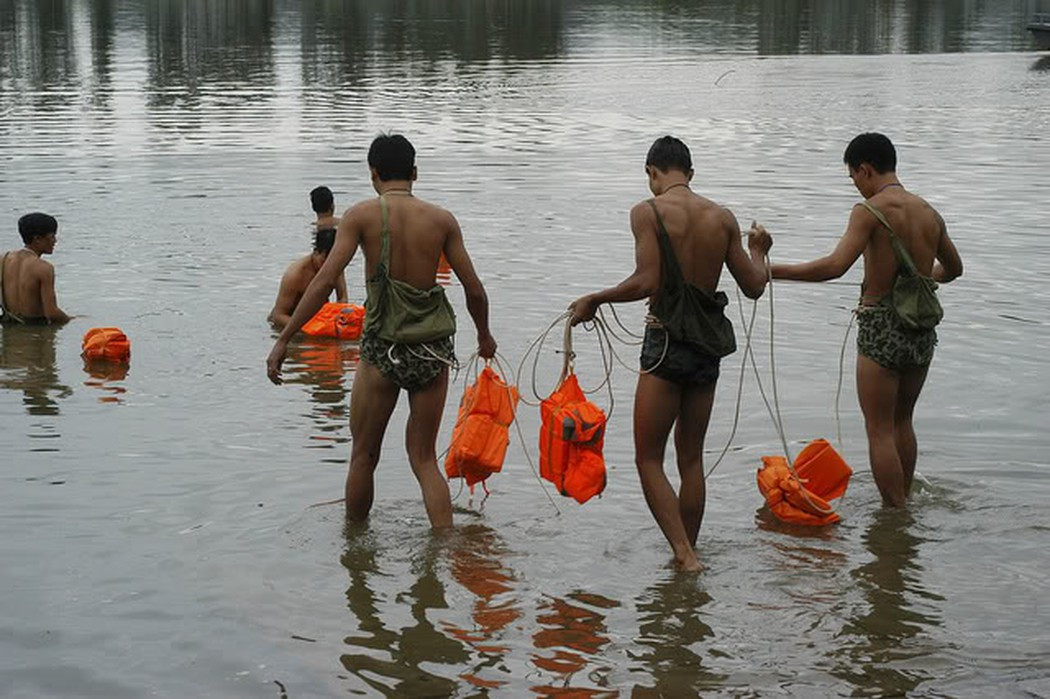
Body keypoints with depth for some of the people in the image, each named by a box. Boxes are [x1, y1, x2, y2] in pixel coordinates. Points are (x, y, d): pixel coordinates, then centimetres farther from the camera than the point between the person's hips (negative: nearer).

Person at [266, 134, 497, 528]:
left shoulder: (362, 215, -5)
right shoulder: (442, 220, 2)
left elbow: (325, 281, -13)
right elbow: (474, 290, 4)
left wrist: (283, 340, -11)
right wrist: (484, 336, 23)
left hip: (382, 349, -2)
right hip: (433, 349, 2)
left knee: (364, 456, 15)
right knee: (424, 459, 13)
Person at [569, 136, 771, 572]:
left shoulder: (648, 212, -8)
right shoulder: (722, 217, 6)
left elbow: (647, 282, -19)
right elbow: (754, 287, 10)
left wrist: (595, 300, -6)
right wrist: (759, 253, 30)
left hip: (667, 343, -5)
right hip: (709, 345, 5)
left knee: (649, 458, 2)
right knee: (691, 457, 16)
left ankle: (685, 554, -10)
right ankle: (688, 551, 21)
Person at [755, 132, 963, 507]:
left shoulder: (869, 211, -13)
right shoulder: (929, 213, 9)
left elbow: (835, 265, -25)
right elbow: (953, 269, 24)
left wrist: (772, 270, -20)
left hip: (881, 327, -7)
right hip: (923, 329, 7)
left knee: (880, 430, 4)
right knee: (902, 421, 23)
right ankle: (904, 501, 34)